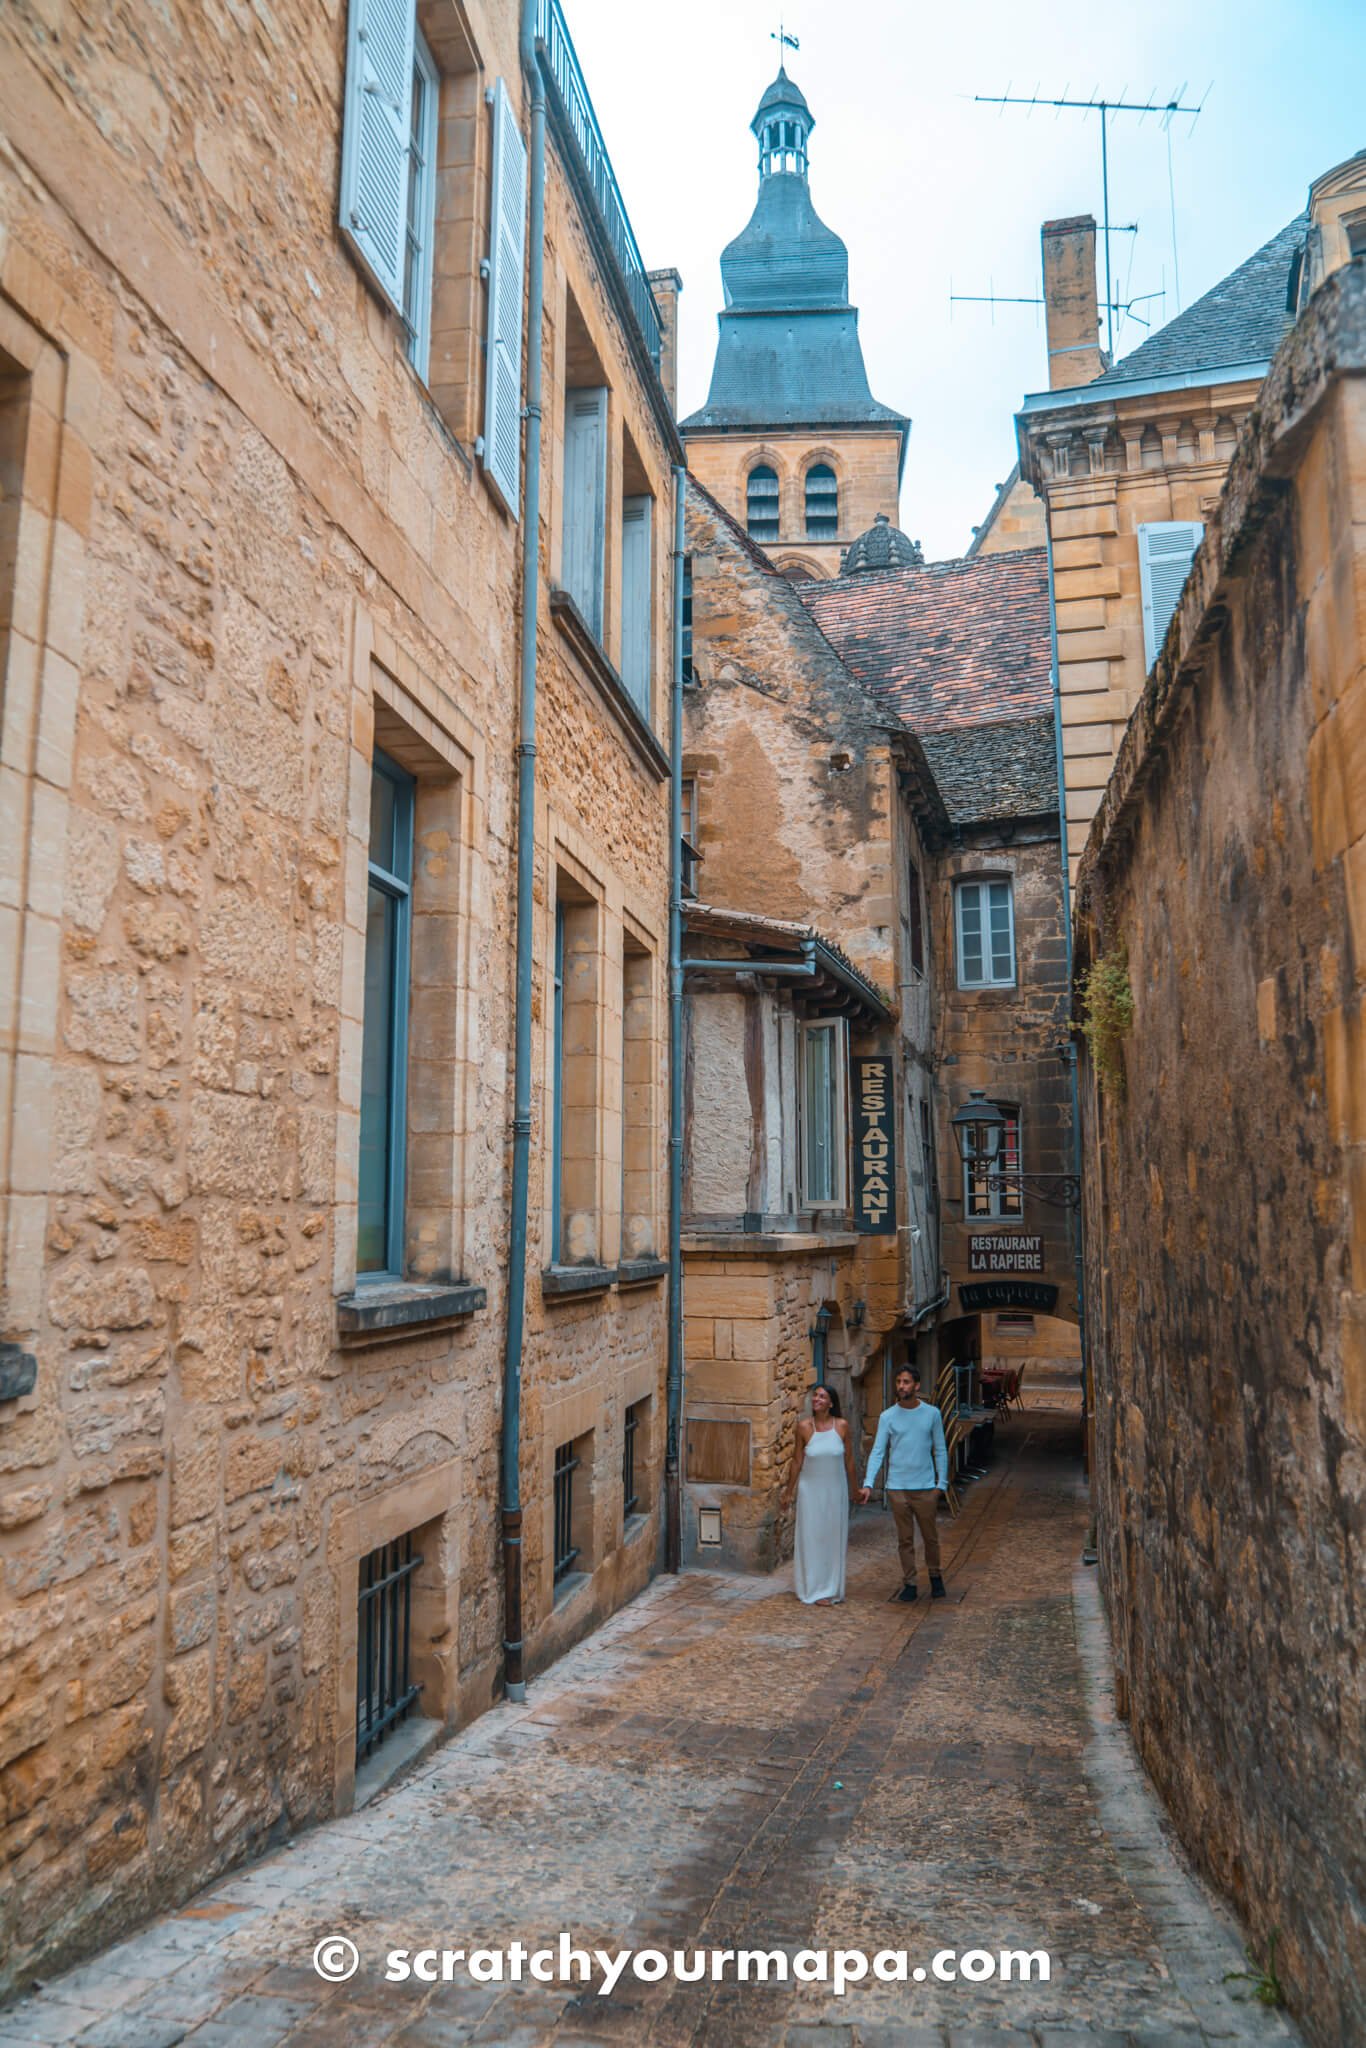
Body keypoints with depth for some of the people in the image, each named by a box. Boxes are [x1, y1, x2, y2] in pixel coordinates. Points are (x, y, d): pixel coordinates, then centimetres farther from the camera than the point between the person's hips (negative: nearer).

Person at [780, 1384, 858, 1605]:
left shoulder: (842, 1426, -7)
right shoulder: (804, 1426, -9)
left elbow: (849, 1460, 2)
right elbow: (797, 1461, -1)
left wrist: (852, 1490, 8)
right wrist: (788, 1492, 3)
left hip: (836, 1490, 1)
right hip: (811, 1490, -1)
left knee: (834, 1538, 10)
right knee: (812, 1538, 4)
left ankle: (832, 1588, 25)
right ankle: (815, 1591, 15)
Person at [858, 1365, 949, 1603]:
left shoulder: (932, 1414, -2)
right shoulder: (887, 1417, -3)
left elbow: (940, 1451, 3)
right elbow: (877, 1452, -5)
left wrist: (941, 1483, -2)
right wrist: (868, 1484, -15)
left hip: (925, 1487, 0)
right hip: (897, 1488, 0)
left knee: (930, 1537, 10)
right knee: (905, 1539, 7)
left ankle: (935, 1577, 32)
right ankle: (909, 1584, 19)